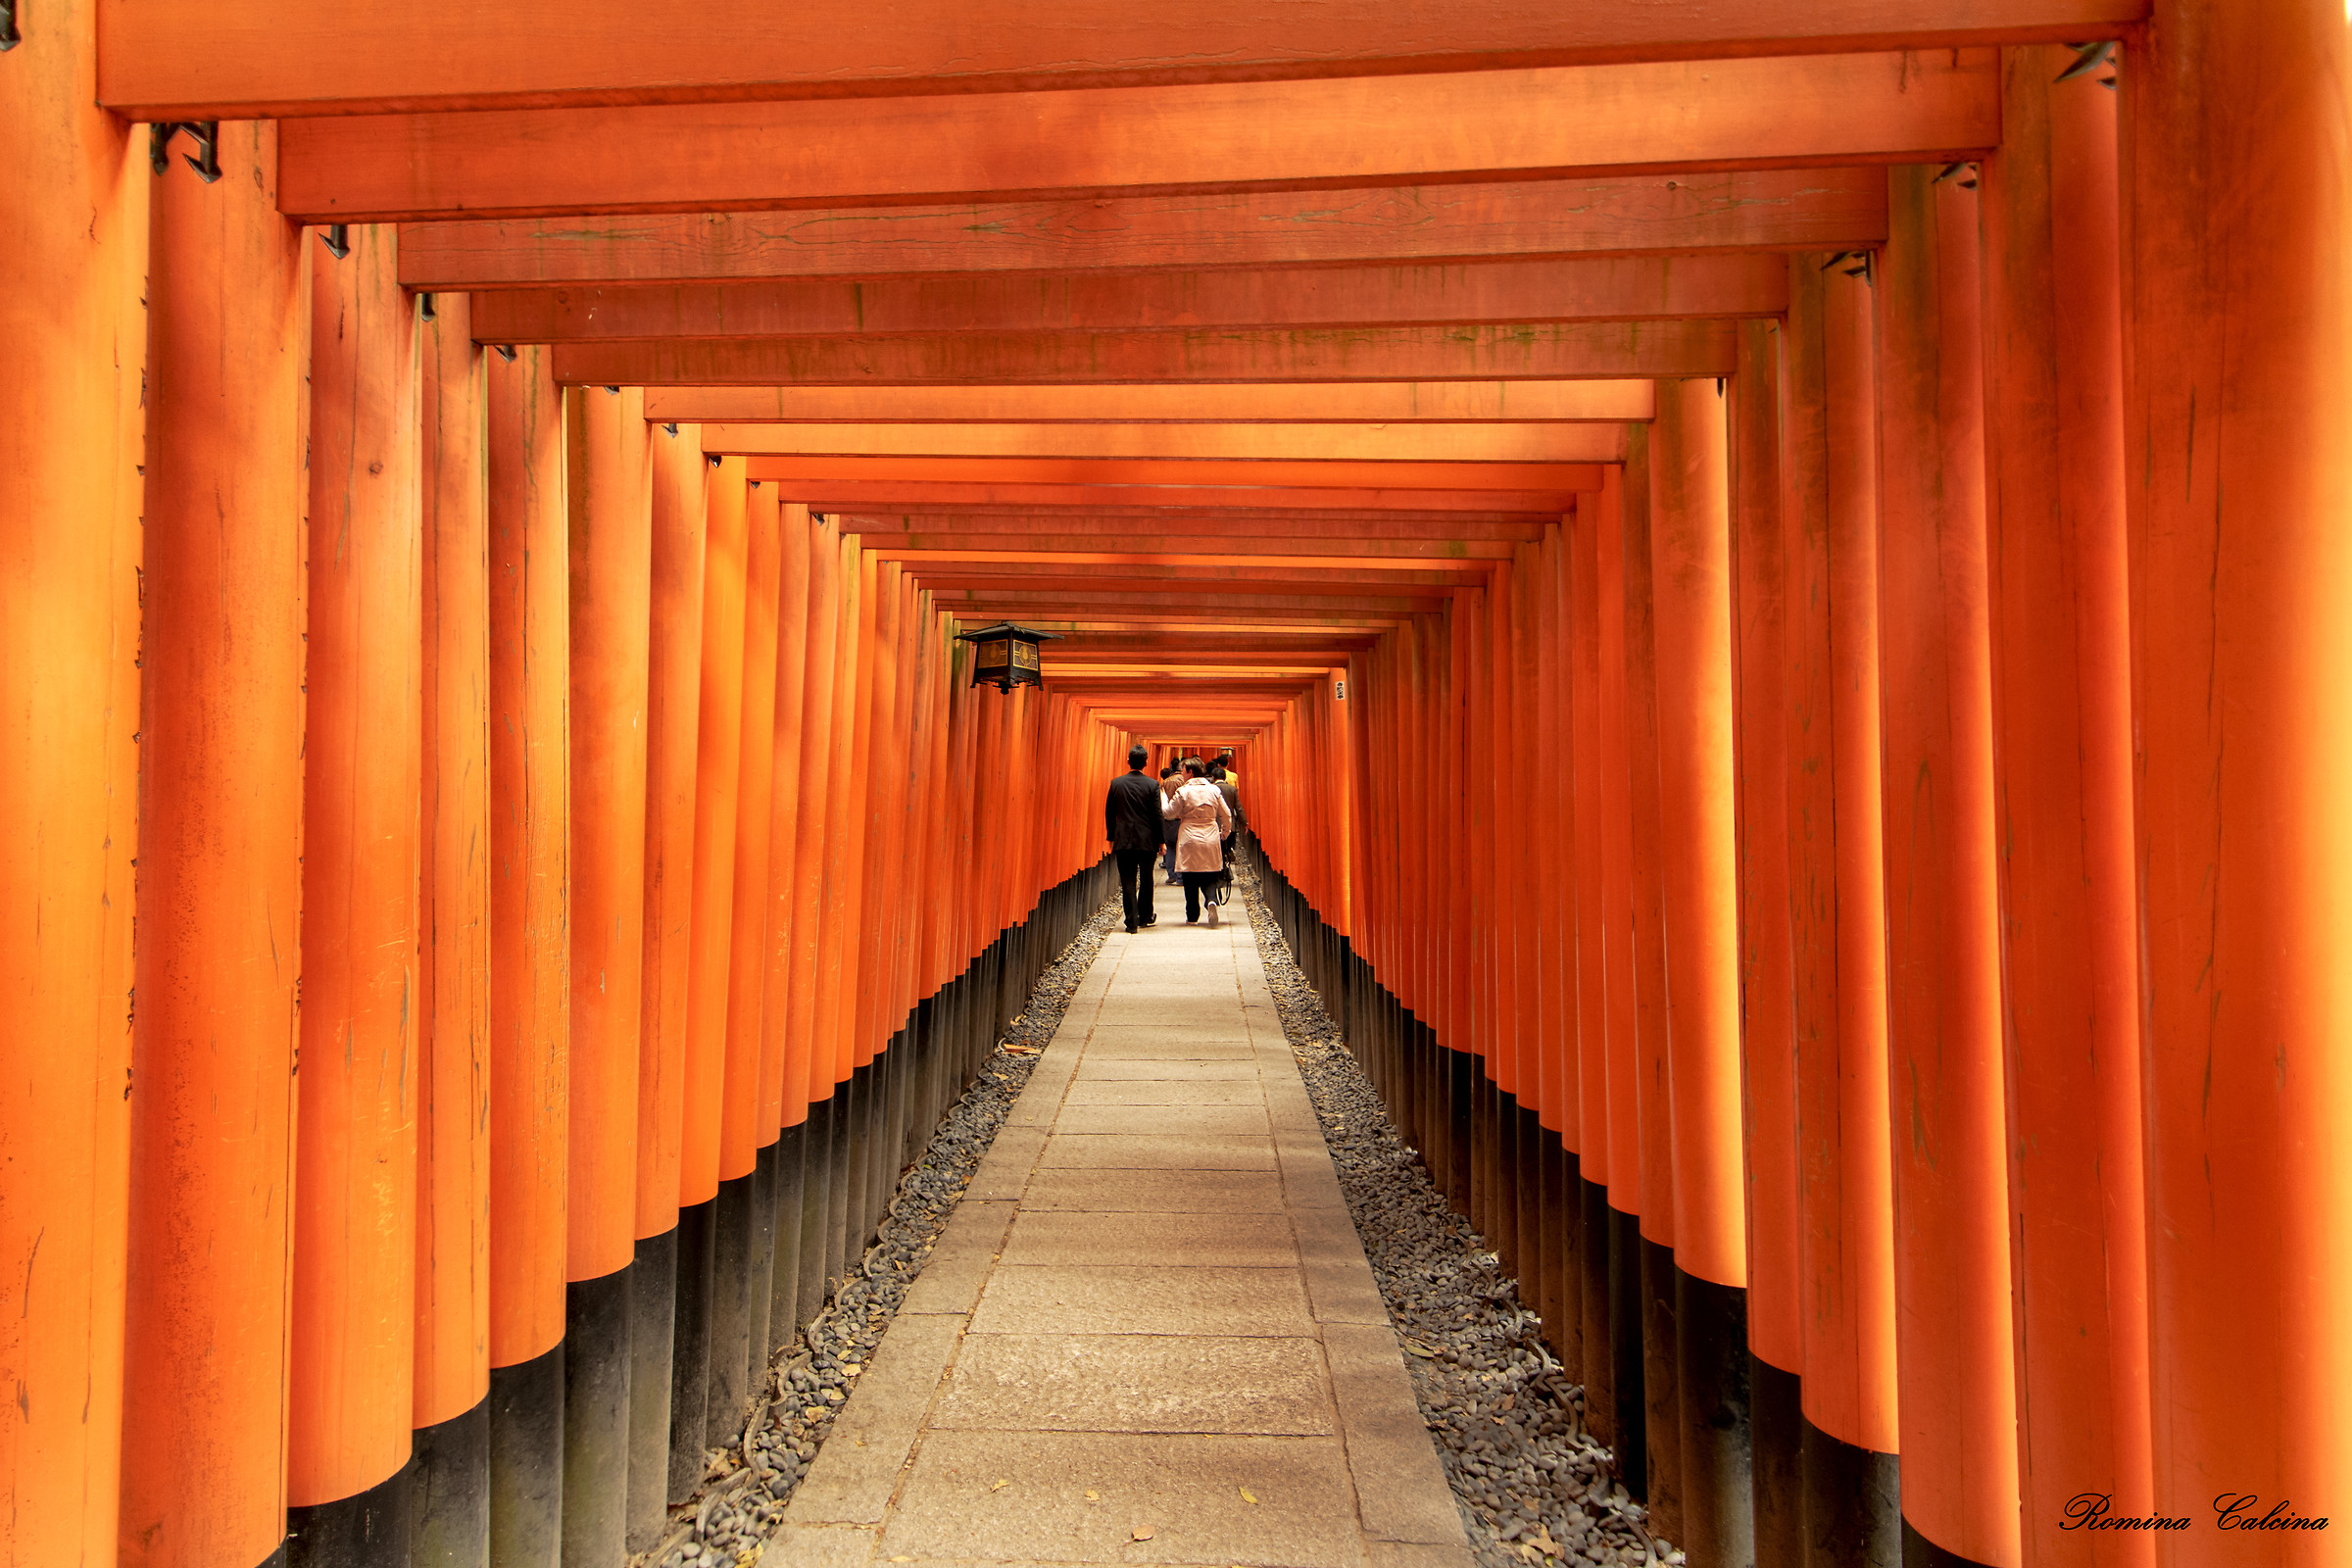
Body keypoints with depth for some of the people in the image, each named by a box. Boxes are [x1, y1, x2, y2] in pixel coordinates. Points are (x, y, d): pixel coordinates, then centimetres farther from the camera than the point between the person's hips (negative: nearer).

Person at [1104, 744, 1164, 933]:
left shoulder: (1116, 783, -1)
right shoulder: (1152, 785, -6)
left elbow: (1109, 813, 4)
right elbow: (1158, 815, -6)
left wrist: (1111, 837, 13)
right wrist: (1161, 840, 3)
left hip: (1123, 840, 0)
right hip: (1147, 840, 0)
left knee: (1128, 882, 3)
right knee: (1146, 880, 17)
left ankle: (1132, 921, -1)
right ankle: (1145, 916, 28)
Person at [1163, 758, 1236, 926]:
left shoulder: (1183, 792, -8)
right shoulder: (1214, 790, 3)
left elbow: (1169, 813, -1)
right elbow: (1226, 816, 7)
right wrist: (1224, 835, 22)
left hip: (1190, 840, -3)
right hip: (1211, 840, 3)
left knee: (1190, 882, 5)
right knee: (1209, 878, 11)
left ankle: (1192, 917, 9)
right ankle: (1211, 901, -17)